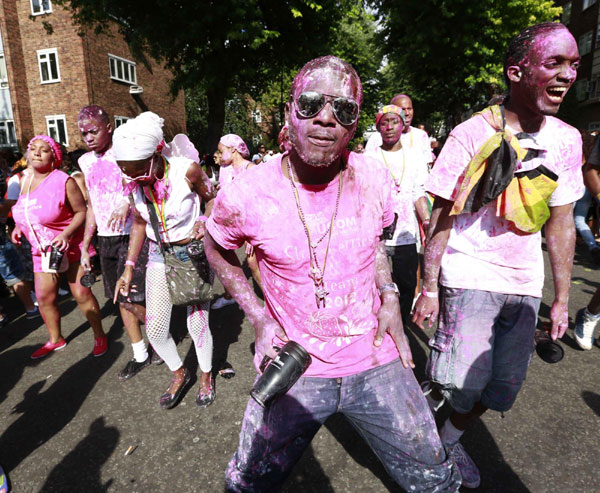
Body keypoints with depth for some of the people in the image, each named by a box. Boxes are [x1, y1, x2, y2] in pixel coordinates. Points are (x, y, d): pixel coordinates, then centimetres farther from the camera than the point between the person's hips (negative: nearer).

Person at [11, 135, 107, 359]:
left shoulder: (64, 181, -16)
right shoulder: (25, 180, 5)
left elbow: (82, 211, -16)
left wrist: (66, 234, -28)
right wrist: (18, 226, 4)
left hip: (70, 246, -6)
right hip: (42, 249, 6)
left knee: (82, 294, -5)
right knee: (44, 297, 9)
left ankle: (99, 336, 14)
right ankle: (55, 339, 30)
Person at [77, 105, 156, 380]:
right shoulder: (85, 161, 13)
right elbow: (92, 205, 17)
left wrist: (126, 204, -33)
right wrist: (85, 246, 16)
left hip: (133, 235, -7)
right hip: (105, 239, 7)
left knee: (131, 299, -9)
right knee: (121, 299, 11)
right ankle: (140, 355, 25)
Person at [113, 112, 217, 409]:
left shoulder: (186, 169, -21)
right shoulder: (134, 181, -8)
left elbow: (212, 198, -2)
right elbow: (139, 223, 5)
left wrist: (204, 222, -22)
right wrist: (129, 268, 3)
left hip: (193, 253, -4)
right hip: (159, 256, 4)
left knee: (197, 323, 2)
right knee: (155, 329, 5)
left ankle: (206, 376, 32)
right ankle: (179, 373, 34)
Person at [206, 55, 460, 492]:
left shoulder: (374, 177, -9)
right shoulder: (245, 195, -17)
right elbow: (218, 252, 4)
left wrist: (389, 297, -4)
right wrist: (259, 319, -7)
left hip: (375, 363, 2)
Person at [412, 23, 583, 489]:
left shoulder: (567, 139, 3)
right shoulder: (472, 134, -11)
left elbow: (561, 222, 8)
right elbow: (442, 215, -10)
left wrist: (562, 298, 9)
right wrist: (429, 287, -12)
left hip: (525, 284, 5)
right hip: (469, 276, -5)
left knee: (504, 387, 13)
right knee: (466, 381, -9)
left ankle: (451, 439, 39)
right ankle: (433, 386, 26)